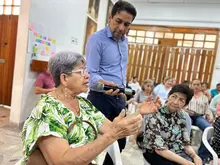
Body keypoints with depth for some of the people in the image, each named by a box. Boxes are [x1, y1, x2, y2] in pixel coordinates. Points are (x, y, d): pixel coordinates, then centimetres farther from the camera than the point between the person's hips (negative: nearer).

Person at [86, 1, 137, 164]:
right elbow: (91, 73, -20)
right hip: (100, 98, -7)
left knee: (120, 141, 17)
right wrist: (103, 84, -40)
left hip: (119, 98, 7)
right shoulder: (97, 39, -13)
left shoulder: (125, 41, 10)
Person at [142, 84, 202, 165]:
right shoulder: (154, 116, -20)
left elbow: (185, 142, 2)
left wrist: (195, 156, -17)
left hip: (177, 152, 5)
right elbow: (160, 149, -21)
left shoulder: (181, 115, -1)